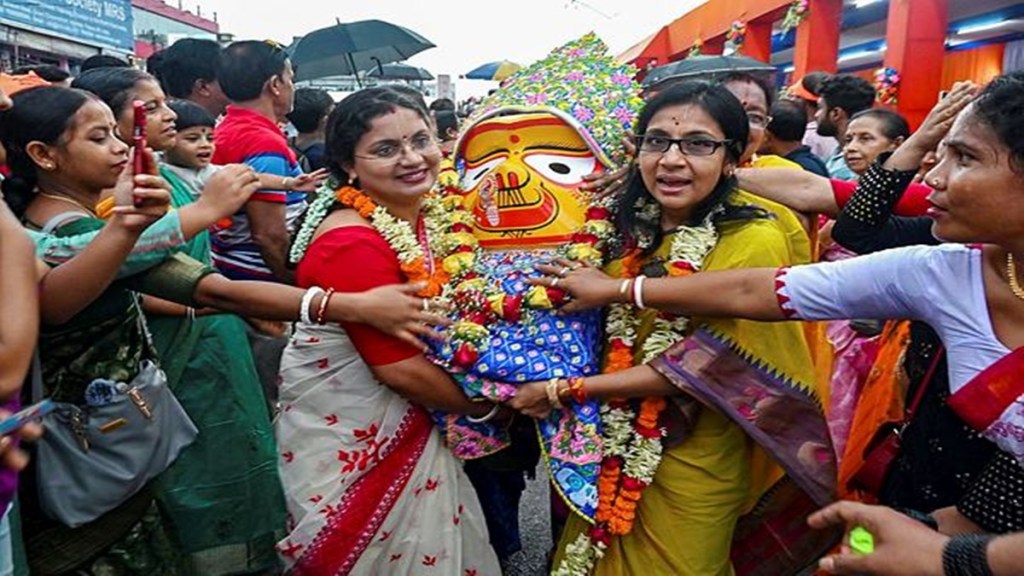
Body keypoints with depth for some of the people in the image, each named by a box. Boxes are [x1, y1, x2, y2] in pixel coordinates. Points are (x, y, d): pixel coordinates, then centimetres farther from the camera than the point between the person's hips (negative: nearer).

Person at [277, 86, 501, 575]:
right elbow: (401, 368, -25)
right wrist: (483, 406, -11)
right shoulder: (352, 242, -26)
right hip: (344, 431, -7)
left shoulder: (423, 213, -1)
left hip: (404, 421, 8)